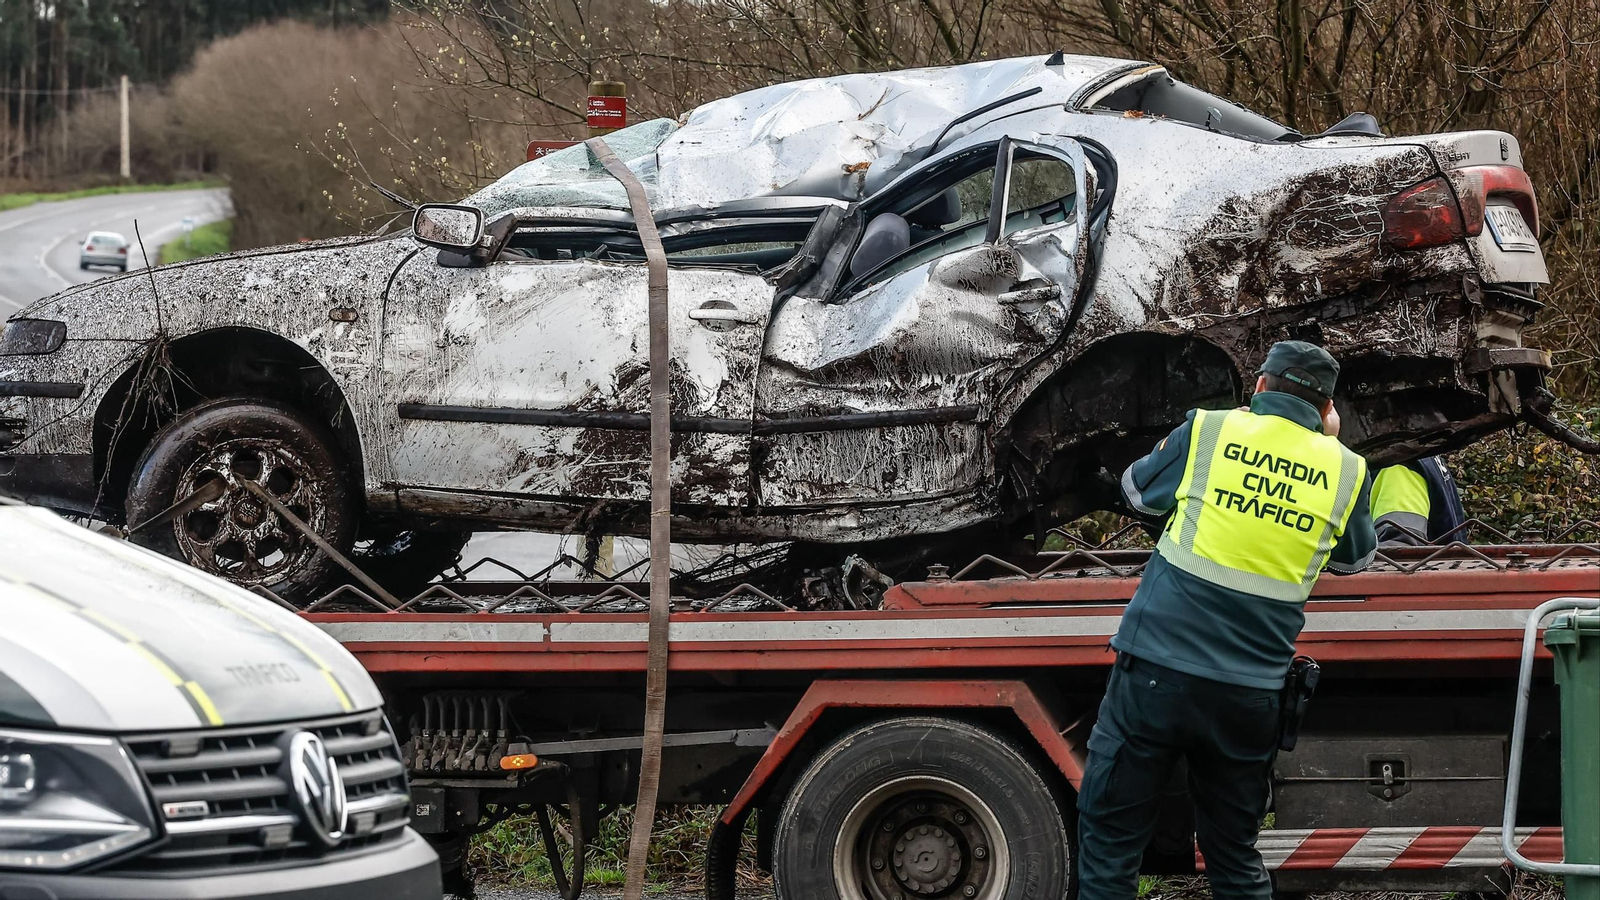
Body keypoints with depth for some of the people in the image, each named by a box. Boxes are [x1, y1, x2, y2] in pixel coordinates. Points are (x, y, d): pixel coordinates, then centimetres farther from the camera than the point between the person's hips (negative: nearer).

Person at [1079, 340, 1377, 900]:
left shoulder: (1208, 432, 0)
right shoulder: (1345, 470, 4)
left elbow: (1138, 491, 19)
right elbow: (1355, 559, 24)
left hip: (1158, 671, -2)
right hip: (1251, 695, 2)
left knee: (1110, 837, 5)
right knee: (1234, 854, 15)